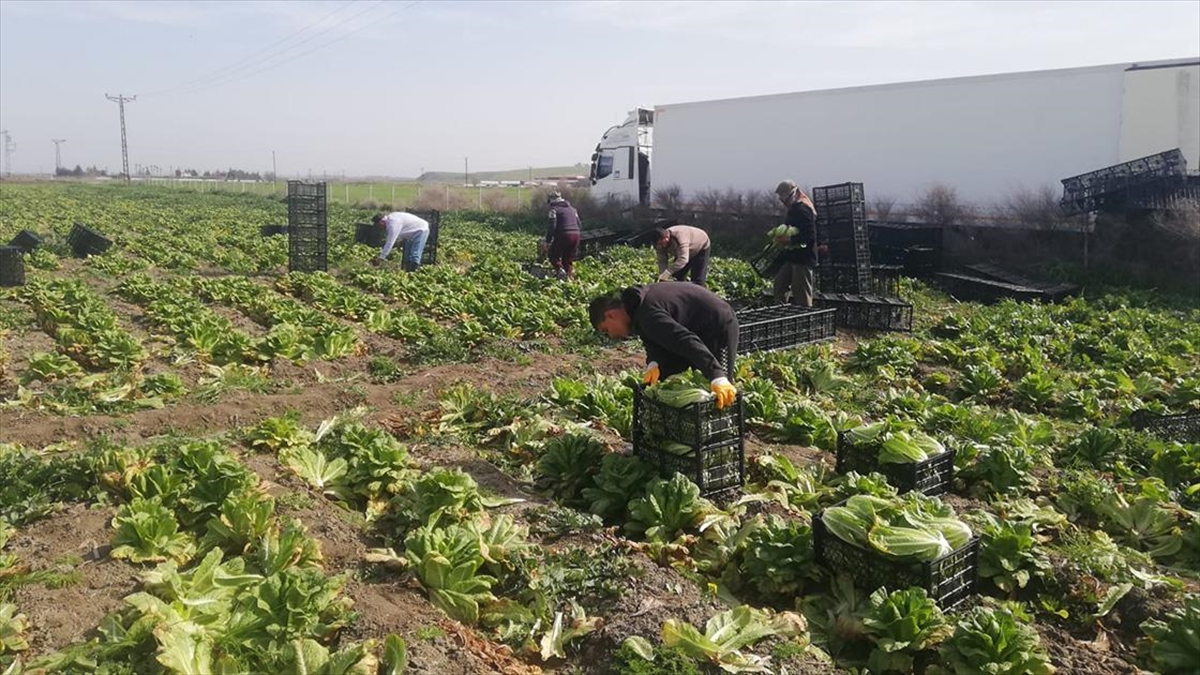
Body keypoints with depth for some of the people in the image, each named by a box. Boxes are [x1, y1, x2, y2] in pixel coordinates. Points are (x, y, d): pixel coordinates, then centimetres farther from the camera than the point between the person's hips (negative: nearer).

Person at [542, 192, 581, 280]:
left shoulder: (554, 209, 0)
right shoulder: (572, 208, 21)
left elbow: (551, 226, -8)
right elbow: (578, 224, 20)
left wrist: (547, 242, -6)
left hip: (563, 236, -6)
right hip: (576, 235, 6)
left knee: (552, 254, 10)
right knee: (569, 259, 17)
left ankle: (560, 270, -11)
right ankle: (570, 275, 10)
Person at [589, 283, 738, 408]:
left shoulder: (647, 314, -32)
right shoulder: (637, 302, 0)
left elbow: (687, 341, -40)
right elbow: (653, 338, 3)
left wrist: (717, 377, -48)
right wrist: (653, 363, -19)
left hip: (719, 328, -10)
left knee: (718, 401, -9)